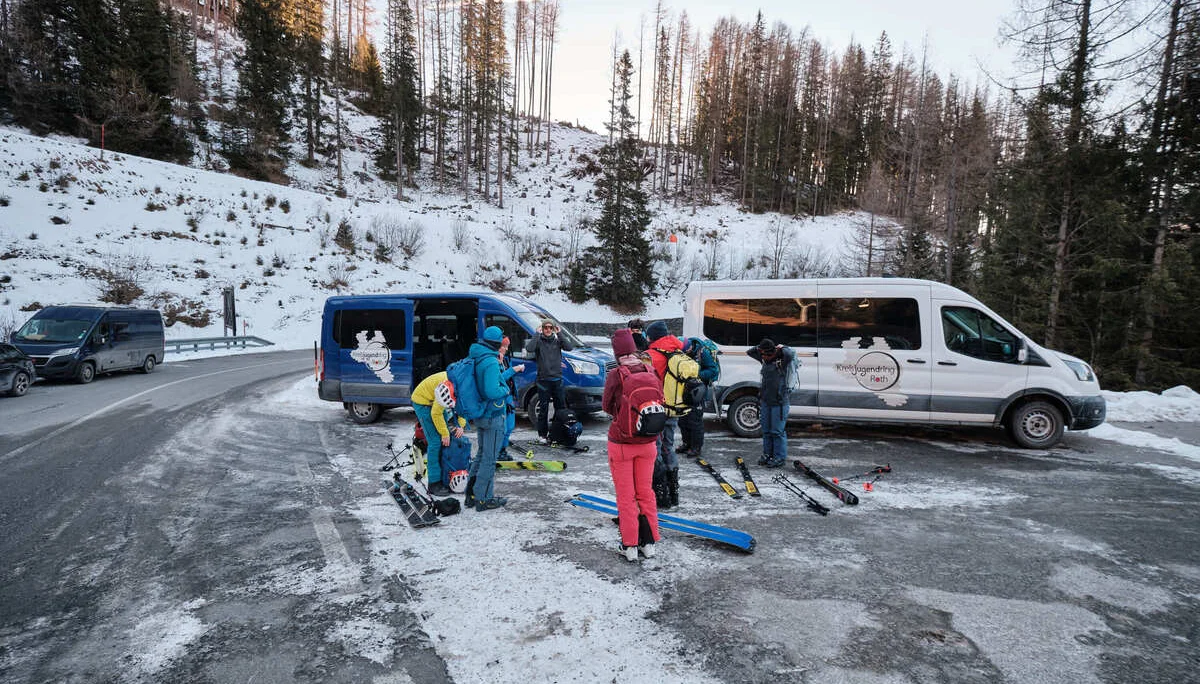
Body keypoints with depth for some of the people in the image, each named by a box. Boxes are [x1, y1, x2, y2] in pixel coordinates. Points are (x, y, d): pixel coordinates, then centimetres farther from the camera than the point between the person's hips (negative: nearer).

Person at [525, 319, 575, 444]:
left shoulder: (557, 341, 7)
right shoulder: (538, 341, -1)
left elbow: (569, 347, -10)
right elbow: (529, 349, -21)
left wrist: (559, 334, -11)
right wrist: (537, 334, -16)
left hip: (557, 379, 3)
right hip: (543, 380, -3)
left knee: (561, 407, 10)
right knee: (543, 409, 4)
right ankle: (542, 434, 13)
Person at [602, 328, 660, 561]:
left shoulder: (615, 375, -18)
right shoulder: (650, 372, -8)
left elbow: (607, 407, -3)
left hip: (621, 442, -3)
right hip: (647, 442, 4)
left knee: (626, 496, 11)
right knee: (645, 492, 18)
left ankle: (630, 546, 19)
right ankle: (649, 543, 27)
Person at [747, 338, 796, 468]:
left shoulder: (782, 360, -11)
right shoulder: (765, 360, 8)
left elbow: (791, 354, -32)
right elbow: (749, 352, 19)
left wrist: (782, 348, -15)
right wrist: (758, 348, 4)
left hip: (779, 402, -7)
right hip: (765, 401, 7)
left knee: (778, 431, -3)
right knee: (766, 430, 14)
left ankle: (780, 457, 7)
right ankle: (767, 454, 25)